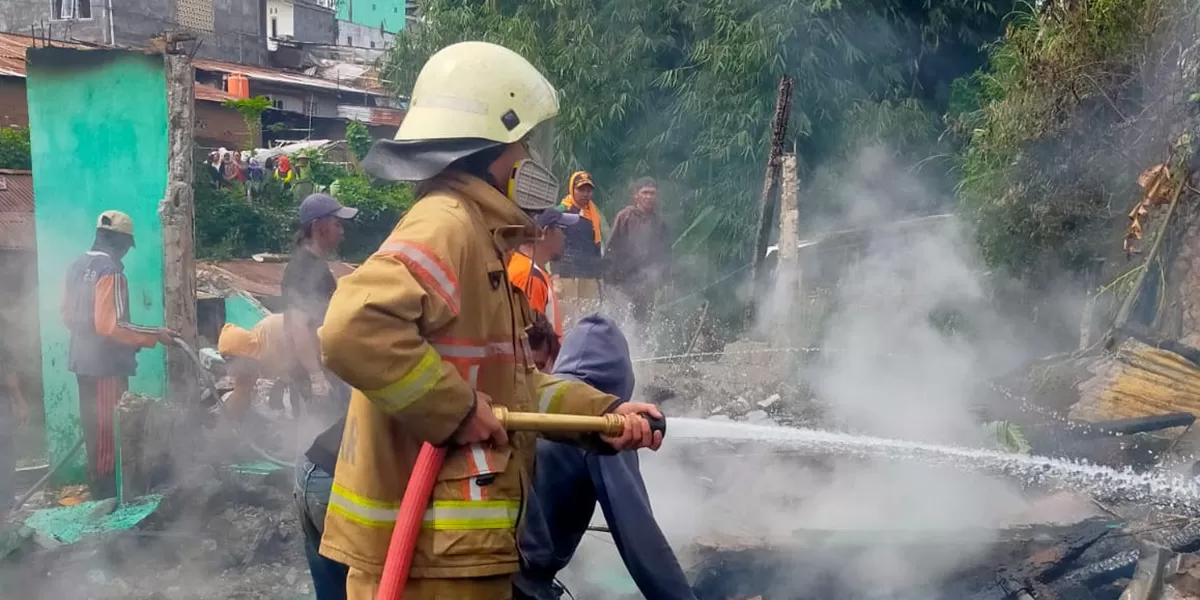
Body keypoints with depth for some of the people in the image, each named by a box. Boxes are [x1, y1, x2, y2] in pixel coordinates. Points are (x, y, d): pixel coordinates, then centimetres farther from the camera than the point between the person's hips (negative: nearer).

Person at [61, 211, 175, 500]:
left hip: (83, 360, 9)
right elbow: (111, 324, -25)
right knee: (108, 431, -1)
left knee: (94, 428, 17)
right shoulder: (110, 271, -19)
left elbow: (68, 315, 19)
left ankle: (98, 487, 26)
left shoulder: (77, 267, 10)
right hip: (106, 363, -9)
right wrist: (155, 334, -21)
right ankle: (106, 492, 5)